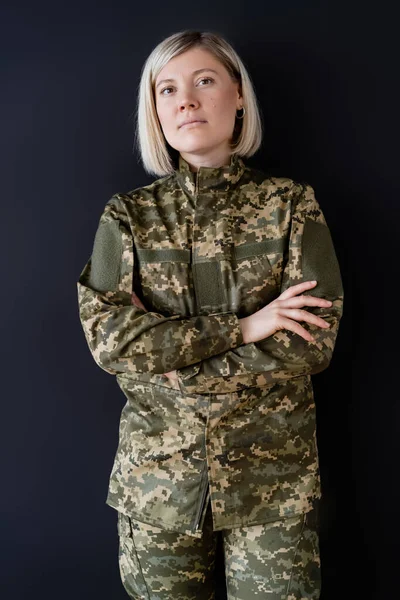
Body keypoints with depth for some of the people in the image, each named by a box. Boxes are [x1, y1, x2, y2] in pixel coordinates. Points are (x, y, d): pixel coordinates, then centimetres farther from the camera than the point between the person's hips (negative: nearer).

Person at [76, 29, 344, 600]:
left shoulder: (291, 204, -3)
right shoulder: (128, 215, 0)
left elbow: (314, 340, -12)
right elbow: (105, 336, -11)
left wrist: (161, 364, -15)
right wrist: (242, 327, -19)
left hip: (274, 470, 0)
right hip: (158, 470, 1)